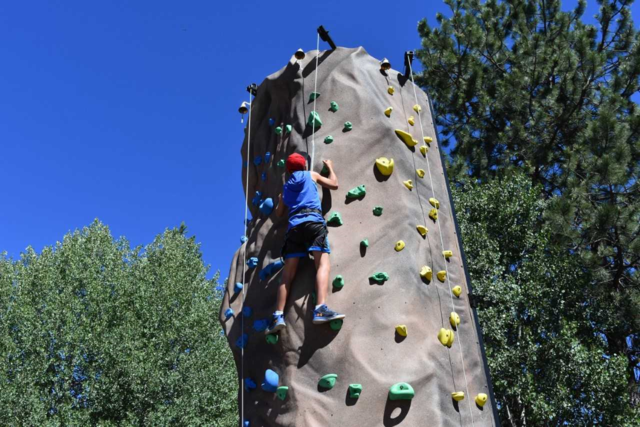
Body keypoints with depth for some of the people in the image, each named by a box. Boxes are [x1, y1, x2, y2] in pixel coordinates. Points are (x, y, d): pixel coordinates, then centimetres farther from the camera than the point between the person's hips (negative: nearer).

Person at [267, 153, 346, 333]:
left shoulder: (287, 185, 29)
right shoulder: (311, 175, 20)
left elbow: (279, 213, 33)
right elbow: (334, 184, 25)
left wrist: (280, 199, 53)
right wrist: (330, 167, 41)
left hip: (294, 226, 4)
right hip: (313, 222, -4)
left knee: (288, 273, 1)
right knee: (323, 263, -15)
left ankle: (278, 316, -11)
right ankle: (321, 309, -35)